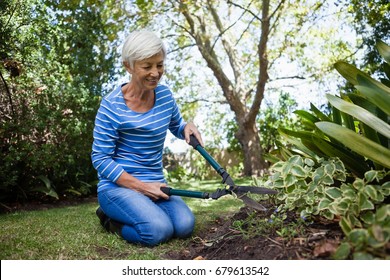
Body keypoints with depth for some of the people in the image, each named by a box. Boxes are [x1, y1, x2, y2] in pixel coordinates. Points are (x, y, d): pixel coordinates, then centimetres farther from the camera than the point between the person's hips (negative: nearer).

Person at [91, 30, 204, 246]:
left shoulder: (164, 95, 2)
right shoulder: (112, 105, -14)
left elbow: (176, 126, 20)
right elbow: (101, 158, -13)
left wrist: (188, 127, -6)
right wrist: (142, 187, -17)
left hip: (155, 184, 6)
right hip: (118, 186, -5)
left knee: (185, 226, -18)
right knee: (158, 230, -28)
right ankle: (109, 219, 5)